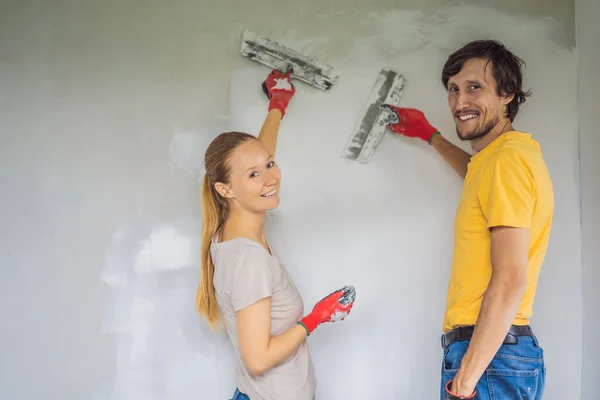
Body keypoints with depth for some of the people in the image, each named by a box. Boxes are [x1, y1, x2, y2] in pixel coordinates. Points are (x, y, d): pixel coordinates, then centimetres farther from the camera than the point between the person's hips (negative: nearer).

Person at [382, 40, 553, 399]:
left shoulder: (509, 157, -15)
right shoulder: (501, 153, 14)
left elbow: (510, 281, -21)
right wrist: (430, 135, 46)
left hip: (490, 354, -10)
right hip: (493, 347, 10)